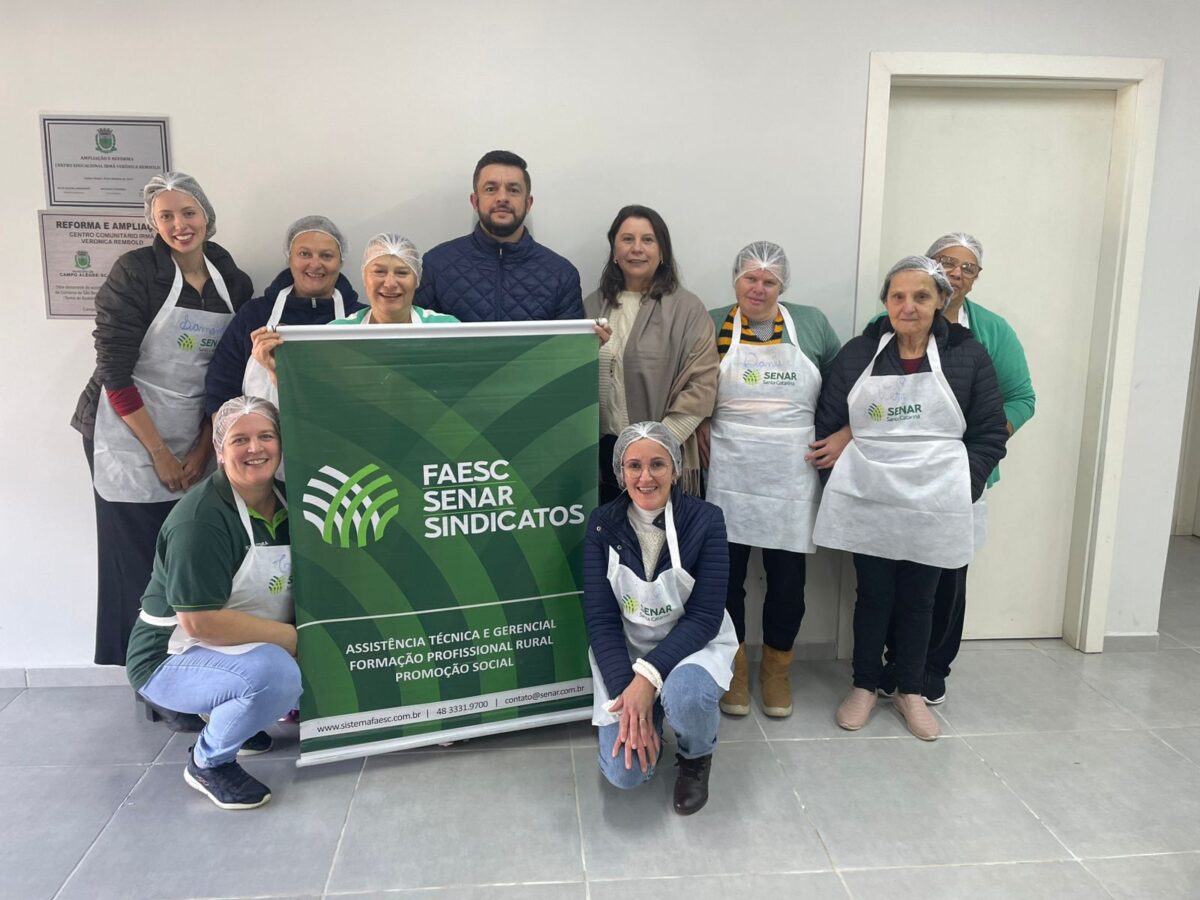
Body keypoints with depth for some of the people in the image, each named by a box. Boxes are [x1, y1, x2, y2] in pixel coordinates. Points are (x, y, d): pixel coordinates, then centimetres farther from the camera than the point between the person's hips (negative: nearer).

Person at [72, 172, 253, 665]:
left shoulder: (235, 284, 5)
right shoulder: (135, 272, -8)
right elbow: (114, 372, -11)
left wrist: (203, 449, 1)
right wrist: (160, 452, -11)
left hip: (196, 447, 4)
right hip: (129, 438, -4)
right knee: (136, 564, -1)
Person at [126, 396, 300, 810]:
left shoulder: (287, 502, 0)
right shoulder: (200, 519, -23)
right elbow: (199, 622, -27)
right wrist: (289, 637, -24)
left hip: (248, 644, 8)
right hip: (173, 658, -8)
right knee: (276, 674, -33)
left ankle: (228, 711, 14)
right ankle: (208, 761, -4)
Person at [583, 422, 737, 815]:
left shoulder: (705, 520, -15)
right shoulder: (603, 524, -10)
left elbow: (705, 618, -16)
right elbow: (600, 618, -10)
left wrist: (648, 677, -27)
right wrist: (626, 694, -22)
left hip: (693, 644, -1)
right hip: (623, 652, 1)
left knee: (684, 695, -36)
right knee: (624, 772, -17)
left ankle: (696, 757, 1)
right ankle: (645, 723, 20)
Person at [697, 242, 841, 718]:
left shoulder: (811, 323, 7)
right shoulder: (713, 326, 3)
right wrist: (700, 422, -5)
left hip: (792, 476, 1)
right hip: (730, 472, -1)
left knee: (788, 579, 8)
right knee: (726, 571, 5)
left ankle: (776, 668, 29)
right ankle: (734, 664, 26)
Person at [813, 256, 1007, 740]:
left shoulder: (967, 355, 0)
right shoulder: (858, 353, 2)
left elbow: (990, 433, 2)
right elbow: (827, 422, 6)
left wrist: (962, 487, -5)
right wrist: (845, 479, 0)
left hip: (934, 506, 0)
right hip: (868, 501, 0)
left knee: (918, 598, 12)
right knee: (872, 594, 9)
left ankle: (910, 691, 29)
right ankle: (864, 686, 26)